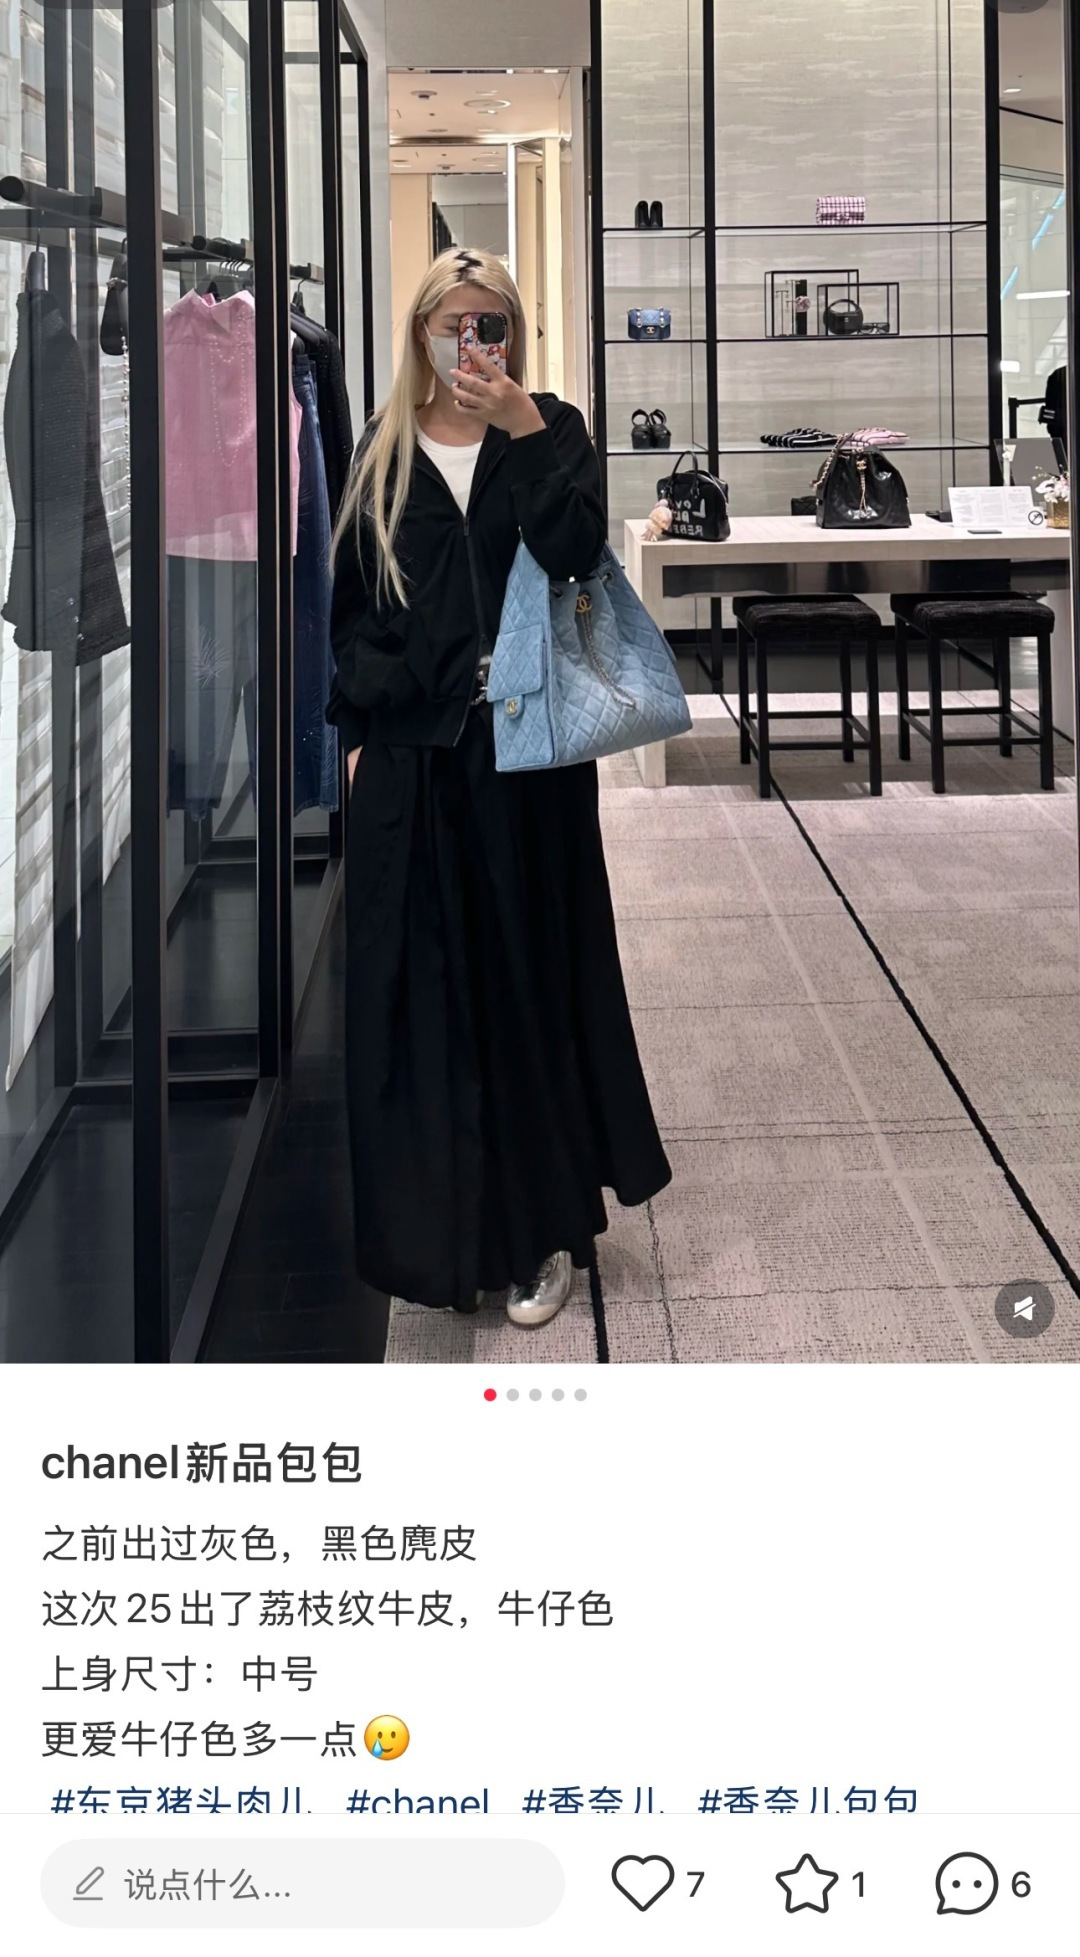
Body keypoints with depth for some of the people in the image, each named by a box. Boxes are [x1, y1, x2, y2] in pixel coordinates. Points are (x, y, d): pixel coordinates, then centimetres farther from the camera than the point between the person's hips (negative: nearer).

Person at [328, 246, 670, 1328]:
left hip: (527, 739, -2)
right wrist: (357, 729, 3)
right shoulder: (383, 450, 9)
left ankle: (544, 1226, 12)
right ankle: (439, 1225, 16)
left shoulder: (551, 428, 3)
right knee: (421, 982, 4)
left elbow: (578, 550, -15)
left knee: (530, 973, 2)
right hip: (412, 751, 2)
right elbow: (350, 601, 10)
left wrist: (523, 430, -20)